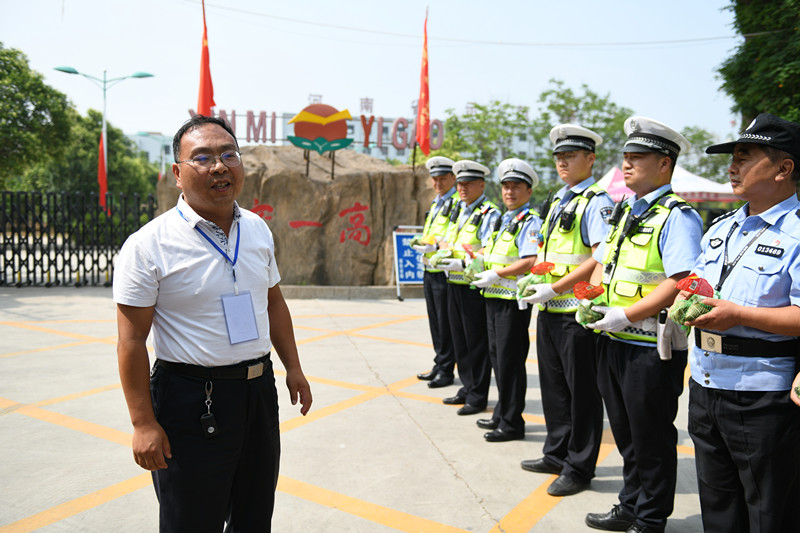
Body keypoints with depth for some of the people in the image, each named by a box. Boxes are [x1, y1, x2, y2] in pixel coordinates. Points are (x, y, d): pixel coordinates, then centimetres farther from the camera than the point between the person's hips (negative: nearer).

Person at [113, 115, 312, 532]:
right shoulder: (148, 246, -14)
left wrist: (293, 368, 13)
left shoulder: (258, 230, 4)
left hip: (258, 390, 6)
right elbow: (132, 340, -13)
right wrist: (144, 423, -15)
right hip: (191, 400, -5)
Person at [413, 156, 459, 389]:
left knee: (445, 323, -2)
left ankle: (446, 371, 7)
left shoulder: (458, 203, -10)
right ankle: (439, 365, 25)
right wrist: (420, 243, 11)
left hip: (445, 271, -9)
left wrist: (435, 247, -26)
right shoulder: (435, 203, 19)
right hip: (429, 271, 9)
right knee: (435, 321, 14)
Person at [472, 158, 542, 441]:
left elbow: (531, 261, -22)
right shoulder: (503, 219, 17)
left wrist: (496, 274, -20)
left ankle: (512, 423, 9)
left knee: (510, 360, -2)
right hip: (493, 297, 9)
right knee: (496, 355, 16)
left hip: (513, 299, -9)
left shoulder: (530, 221, -11)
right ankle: (502, 413, 30)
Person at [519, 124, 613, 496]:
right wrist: (534, 284, 9)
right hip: (549, 310, 9)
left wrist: (555, 288, -21)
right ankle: (557, 455, 33)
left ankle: (579, 468, 18)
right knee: (553, 385, 17)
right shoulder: (558, 200, 16)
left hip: (578, 312, -8)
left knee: (582, 391, 4)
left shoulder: (596, 202, -11)